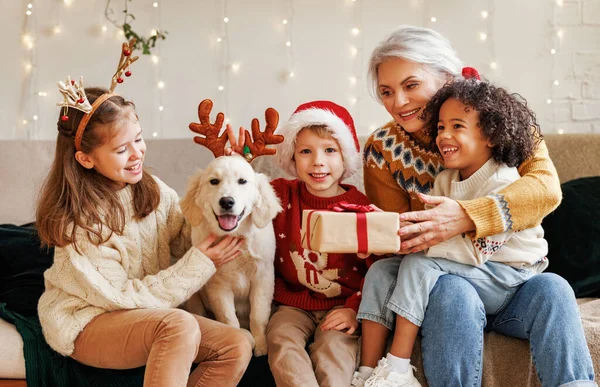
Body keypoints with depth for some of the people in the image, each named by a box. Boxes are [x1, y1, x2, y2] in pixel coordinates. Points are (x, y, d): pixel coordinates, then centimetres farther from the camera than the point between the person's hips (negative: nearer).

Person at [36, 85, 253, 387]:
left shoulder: (153, 190, -1)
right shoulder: (76, 222, -18)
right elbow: (122, 297, -17)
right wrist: (200, 265, -20)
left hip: (149, 314, 7)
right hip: (86, 324, -6)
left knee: (237, 347, -16)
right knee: (180, 325, -35)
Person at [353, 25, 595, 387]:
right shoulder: (382, 148, -3)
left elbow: (546, 186, -23)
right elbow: (400, 240, 1)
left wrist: (466, 217, -37)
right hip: (439, 283, 0)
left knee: (552, 289, -31)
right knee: (454, 293, -33)